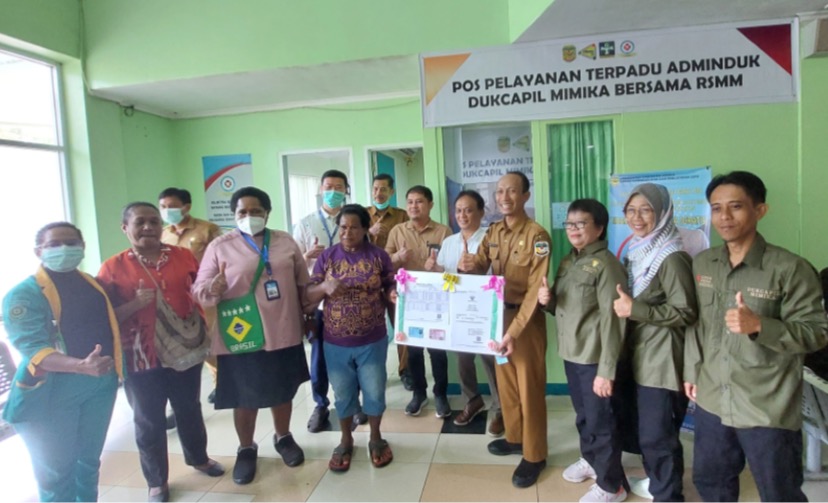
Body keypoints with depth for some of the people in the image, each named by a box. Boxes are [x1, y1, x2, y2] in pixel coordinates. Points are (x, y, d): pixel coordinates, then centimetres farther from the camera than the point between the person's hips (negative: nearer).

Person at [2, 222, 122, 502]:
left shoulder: (94, 284, 7)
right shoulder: (23, 294, -11)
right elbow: (32, 349, -24)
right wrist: (82, 366, -38)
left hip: (101, 383, 5)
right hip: (53, 391, -5)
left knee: (89, 461, 21)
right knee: (56, 470, 10)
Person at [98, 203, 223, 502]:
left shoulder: (184, 257, 0)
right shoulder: (113, 268, -7)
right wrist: (136, 304, -23)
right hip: (142, 359, -2)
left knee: (190, 411, 20)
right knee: (149, 422, 12)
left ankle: (198, 458, 43)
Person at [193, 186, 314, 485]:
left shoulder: (285, 242, 4)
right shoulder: (220, 246, -3)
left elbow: (303, 284, 9)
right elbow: (199, 290, -7)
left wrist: (310, 317, 9)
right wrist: (213, 289, -28)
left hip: (284, 334, 2)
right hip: (240, 338, -2)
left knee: (283, 392, 18)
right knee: (245, 399, 11)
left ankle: (283, 438, 41)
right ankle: (246, 450, 34)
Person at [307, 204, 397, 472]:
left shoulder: (379, 255, -4)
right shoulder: (327, 256, -1)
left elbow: (389, 290, 2)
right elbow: (309, 295, -1)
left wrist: (392, 295, -20)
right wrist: (324, 287, -21)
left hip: (372, 341, -1)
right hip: (336, 343, 1)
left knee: (374, 392, 12)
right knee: (343, 395, 16)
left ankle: (375, 438, 36)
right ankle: (346, 440, 38)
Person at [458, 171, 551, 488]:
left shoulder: (537, 235, -16)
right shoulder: (493, 232, 6)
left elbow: (536, 288, -20)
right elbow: (479, 267, 2)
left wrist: (516, 329, -26)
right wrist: (467, 266, -23)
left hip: (527, 319, -6)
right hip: (497, 315, 6)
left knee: (529, 387, 5)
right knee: (505, 382, 18)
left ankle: (534, 455, 20)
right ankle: (514, 438, 37)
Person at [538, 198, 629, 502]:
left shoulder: (606, 265, -15)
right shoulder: (567, 262, 10)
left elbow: (612, 320, -18)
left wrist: (607, 370, -20)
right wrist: (548, 300, -4)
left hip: (594, 357, -7)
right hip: (571, 353, 7)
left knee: (601, 420, 5)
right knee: (583, 415, 22)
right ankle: (590, 459, 44)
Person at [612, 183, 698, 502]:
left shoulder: (672, 257, -18)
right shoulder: (637, 252, 10)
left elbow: (685, 313, -21)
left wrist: (634, 309, -24)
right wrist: (624, 306, 4)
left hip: (662, 361, -9)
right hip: (640, 357, 9)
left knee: (657, 434, 3)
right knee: (643, 429, 21)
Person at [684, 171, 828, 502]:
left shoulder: (790, 268, -14)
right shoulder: (701, 264, 4)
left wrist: (759, 325, -29)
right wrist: (691, 371, 11)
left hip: (769, 409, -5)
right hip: (712, 401, 5)